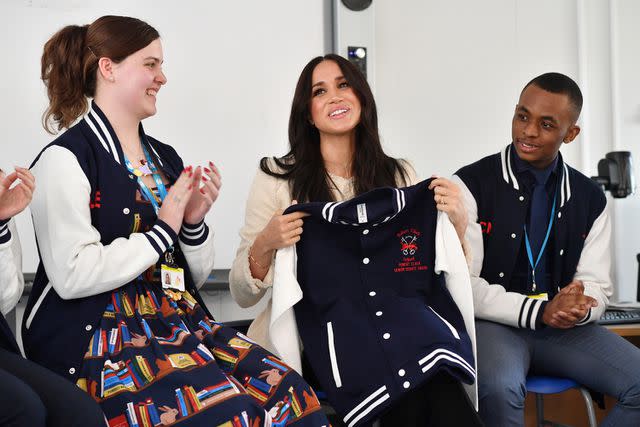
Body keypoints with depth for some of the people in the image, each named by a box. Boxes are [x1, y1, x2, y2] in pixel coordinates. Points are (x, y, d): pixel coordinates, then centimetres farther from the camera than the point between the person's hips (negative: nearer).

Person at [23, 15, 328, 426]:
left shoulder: (166, 158, 15)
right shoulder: (66, 160, -6)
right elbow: (71, 276, -18)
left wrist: (194, 222, -2)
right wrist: (164, 229, -10)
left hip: (179, 322, 6)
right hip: (95, 333, -6)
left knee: (289, 392, -18)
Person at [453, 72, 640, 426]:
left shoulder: (591, 200, 8)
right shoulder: (472, 185, -6)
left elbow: (597, 287, 9)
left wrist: (579, 308, -16)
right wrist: (537, 312, -21)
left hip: (565, 329, 5)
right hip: (495, 323, -4)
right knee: (499, 389, -37)